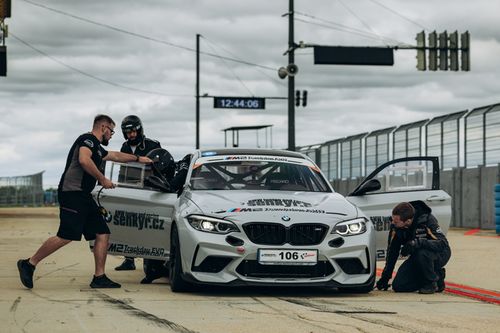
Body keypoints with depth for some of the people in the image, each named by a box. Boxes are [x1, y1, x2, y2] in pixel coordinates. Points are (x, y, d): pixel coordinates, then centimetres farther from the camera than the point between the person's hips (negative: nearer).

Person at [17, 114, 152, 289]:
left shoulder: (97, 149, 27)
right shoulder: (88, 139, -3)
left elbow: (116, 155, 45)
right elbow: (84, 160, -21)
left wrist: (138, 159, 52)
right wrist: (103, 179, -14)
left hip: (83, 196, 11)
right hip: (72, 192, -11)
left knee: (103, 234, 3)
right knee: (66, 236, -19)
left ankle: (99, 278, 2)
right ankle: (29, 264, -10)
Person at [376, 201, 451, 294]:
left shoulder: (427, 220, -27)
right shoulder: (395, 227, -12)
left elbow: (443, 244, -35)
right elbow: (392, 251, 0)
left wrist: (418, 242, -48)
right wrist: (385, 276, 2)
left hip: (440, 255, -6)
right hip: (417, 257, 6)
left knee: (421, 253, -39)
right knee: (398, 286, -9)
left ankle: (432, 281, -11)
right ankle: (436, 275, 7)